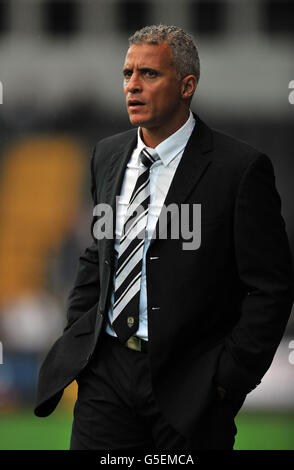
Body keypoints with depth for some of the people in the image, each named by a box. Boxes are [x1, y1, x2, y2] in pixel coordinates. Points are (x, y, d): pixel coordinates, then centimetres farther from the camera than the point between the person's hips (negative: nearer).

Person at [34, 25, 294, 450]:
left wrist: (229, 379, -11)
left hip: (188, 384, -5)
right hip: (106, 374, 5)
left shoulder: (241, 167, -9)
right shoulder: (108, 155, 11)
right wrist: (75, 342, 11)